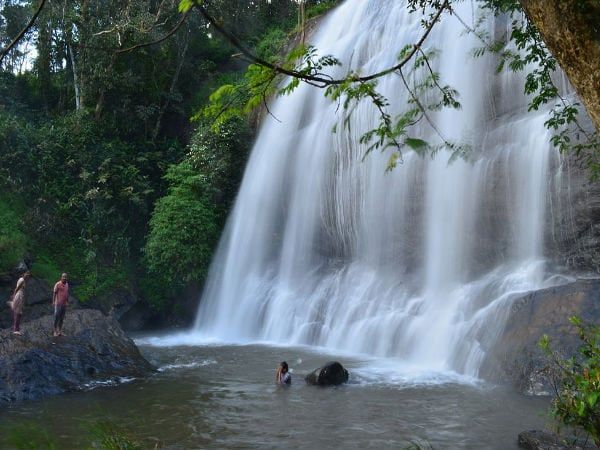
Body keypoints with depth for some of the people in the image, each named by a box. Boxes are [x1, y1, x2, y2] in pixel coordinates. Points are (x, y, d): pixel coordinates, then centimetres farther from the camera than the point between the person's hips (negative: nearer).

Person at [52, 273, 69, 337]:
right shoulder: (58, 284, -9)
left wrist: (67, 302, 17)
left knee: (62, 318, 10)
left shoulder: (67, 284, 10)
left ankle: (60, 331, 17)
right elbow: (54, 293, -9)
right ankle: (55, 331, 6)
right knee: (56, 318, -1)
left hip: (64, 304, 6)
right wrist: (53, 302, -15)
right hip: (58, 303, -6)